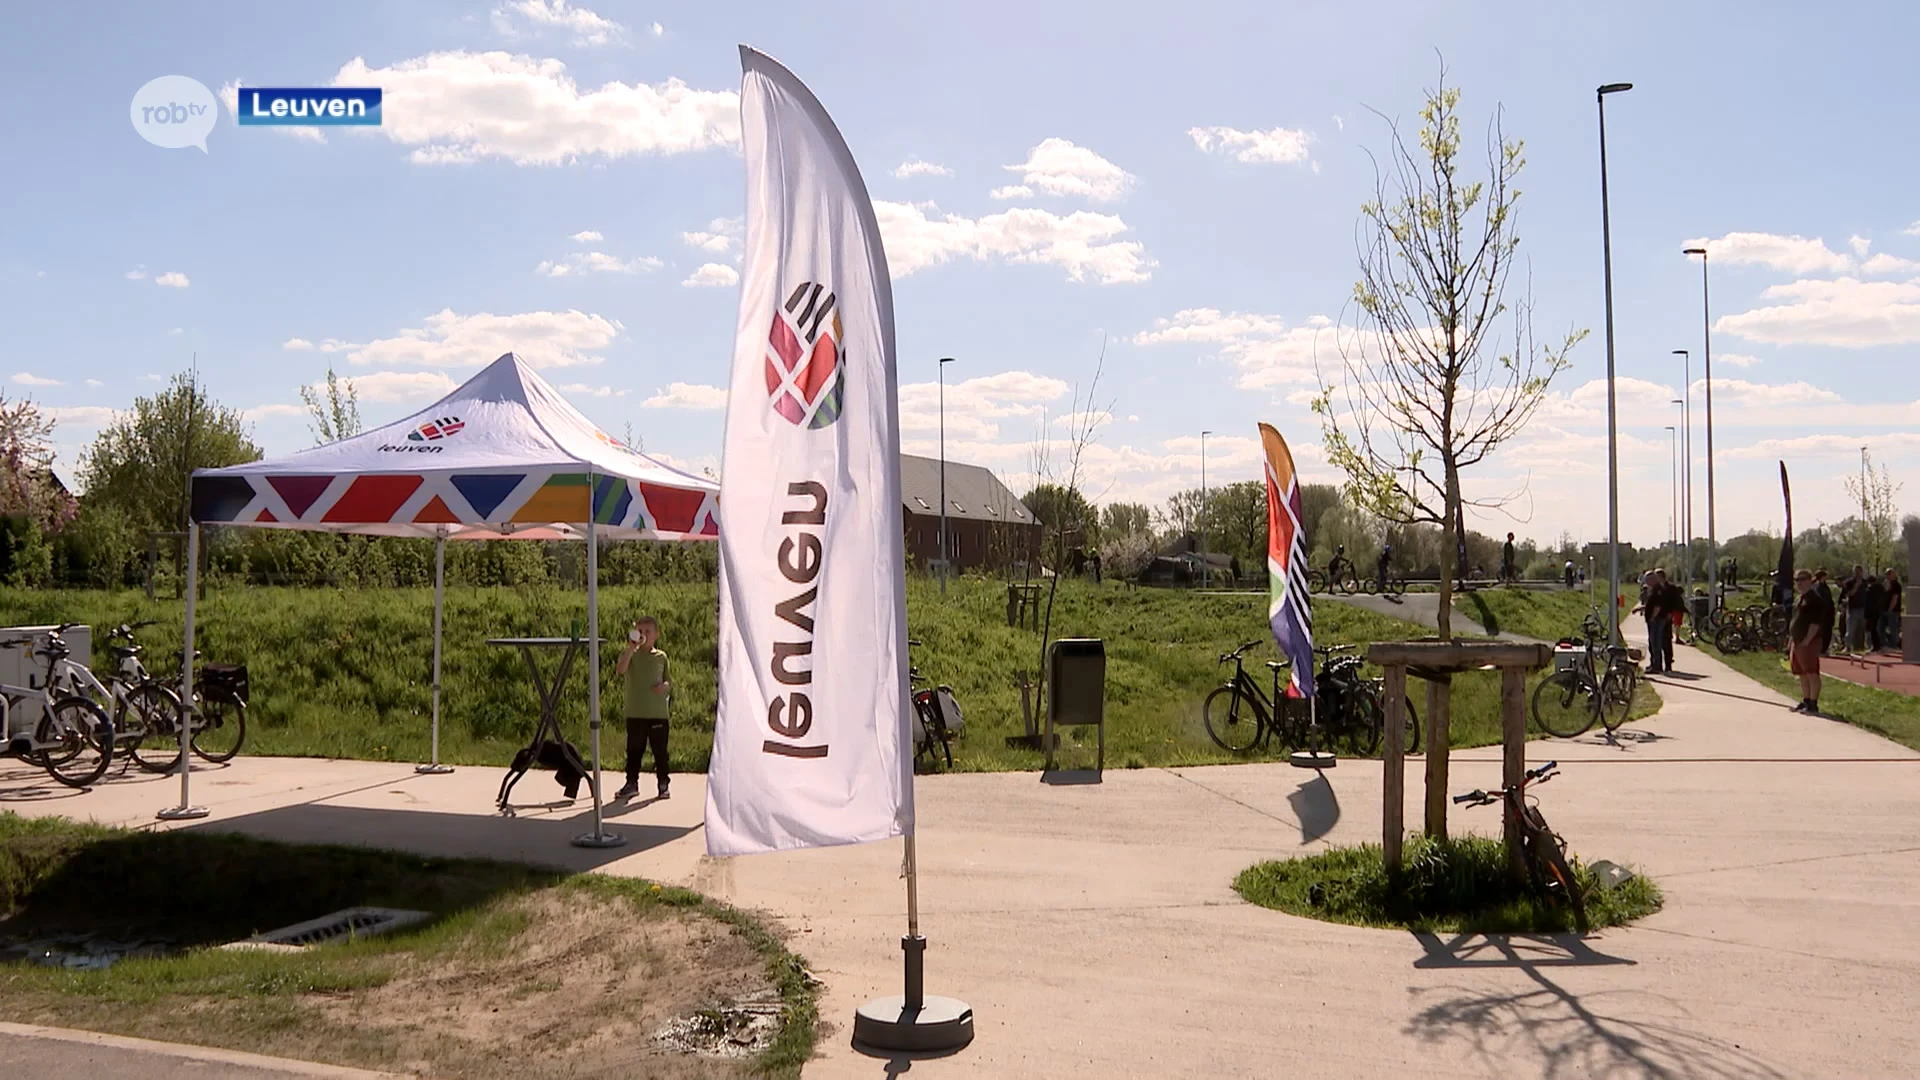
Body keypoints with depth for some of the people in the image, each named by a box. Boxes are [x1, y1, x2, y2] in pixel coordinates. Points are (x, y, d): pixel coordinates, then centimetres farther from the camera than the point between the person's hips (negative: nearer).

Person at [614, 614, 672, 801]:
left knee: (660, 750, 5)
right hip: (635, 713, -1)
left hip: (658, 713, 1)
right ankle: (632, 783, 17)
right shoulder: (629, 654, 1)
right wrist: (631, 647, -28)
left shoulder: (661, 657, 7)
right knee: (634, 749, 6)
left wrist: (665, 686, -10)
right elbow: (621, 669, -22)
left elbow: (669, 683, 13)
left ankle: (663, 784, 15)